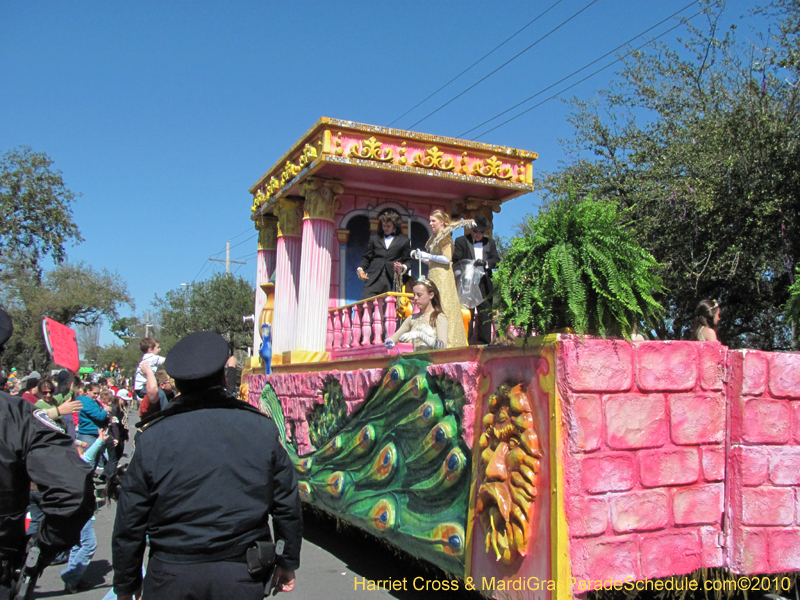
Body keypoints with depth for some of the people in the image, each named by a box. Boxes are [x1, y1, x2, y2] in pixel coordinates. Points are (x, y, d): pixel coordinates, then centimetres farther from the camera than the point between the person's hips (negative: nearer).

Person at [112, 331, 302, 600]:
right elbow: (287, 505, 1)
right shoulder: (261, 427, -5)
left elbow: (130, 520, -3)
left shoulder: (152, 437, -9)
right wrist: (288, 563, 15)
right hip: (241, 578, 1)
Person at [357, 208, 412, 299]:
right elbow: (367, 257, 19)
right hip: (373, 280, 2)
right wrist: (360, 268, 1)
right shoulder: (374, 239, 22)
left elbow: (408, 261, 14)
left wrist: (403, 267, -8)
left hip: (392, 281, -1)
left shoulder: (403, 241, 16)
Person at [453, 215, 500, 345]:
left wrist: (485, 263, -11)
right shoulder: (461, 241, 7)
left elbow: (496, 261, 8)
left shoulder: (490, 242, 16)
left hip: (484, 284, 3)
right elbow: (456, 261, 2)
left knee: (485, 313, 2)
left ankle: (484, 342, 9)